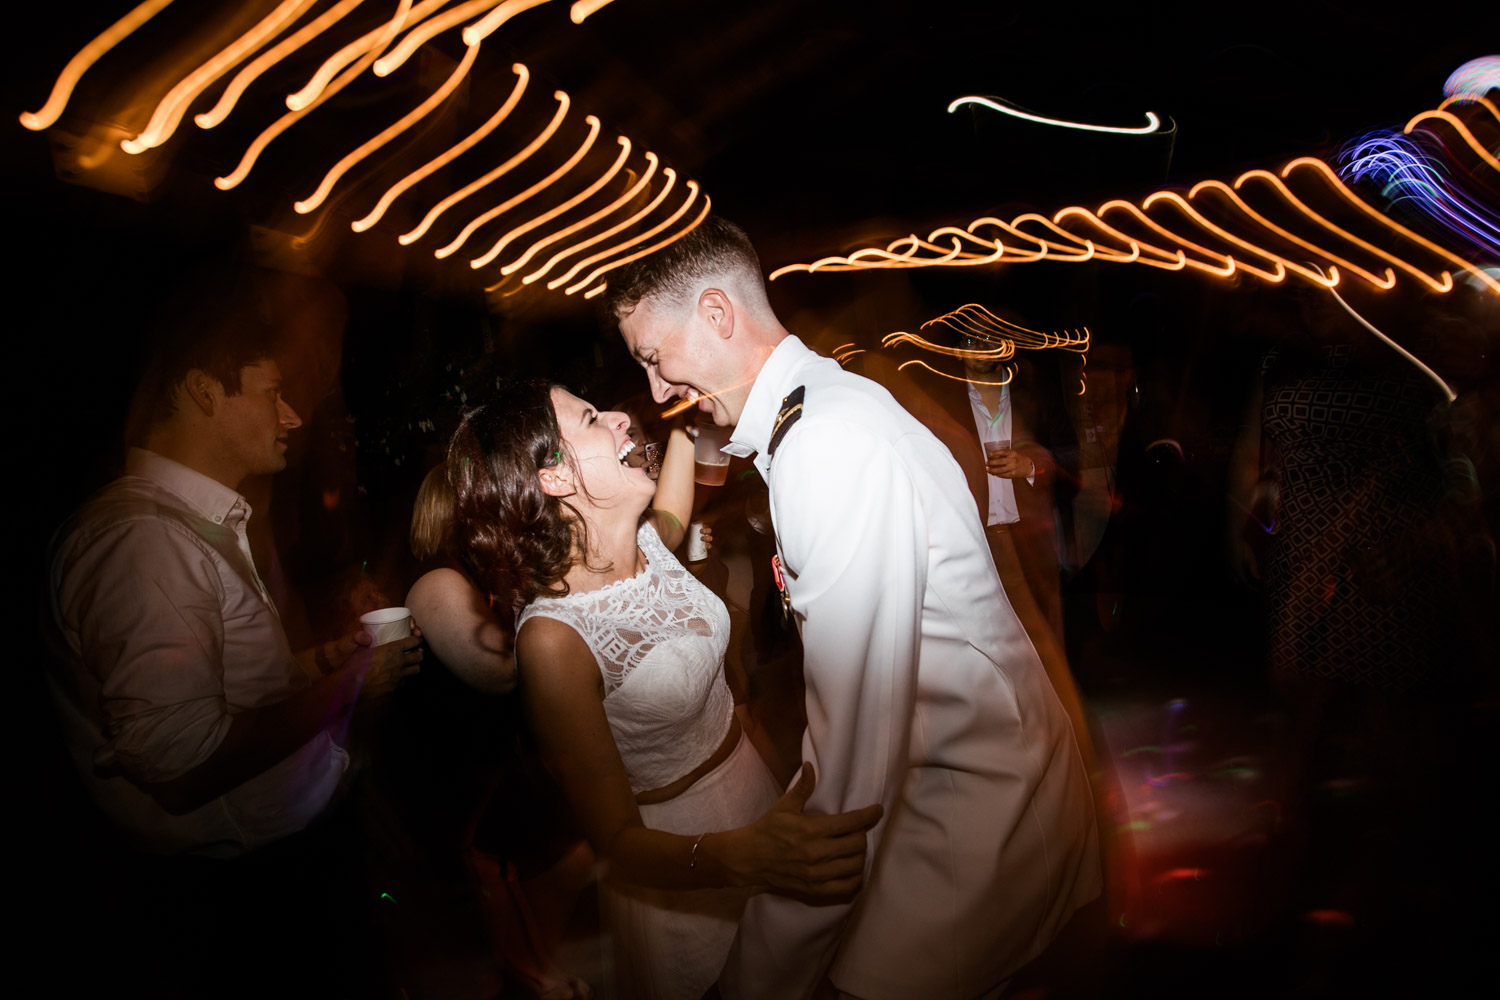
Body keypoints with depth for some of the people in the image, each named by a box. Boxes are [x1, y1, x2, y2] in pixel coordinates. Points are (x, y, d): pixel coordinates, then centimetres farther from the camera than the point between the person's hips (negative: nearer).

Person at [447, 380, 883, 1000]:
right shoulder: (552, 636, -32)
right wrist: (742, 857, -47)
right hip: (678, 852, -7)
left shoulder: (647, 539, -11)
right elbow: (617, 840, -30)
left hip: (748, 776, 7)